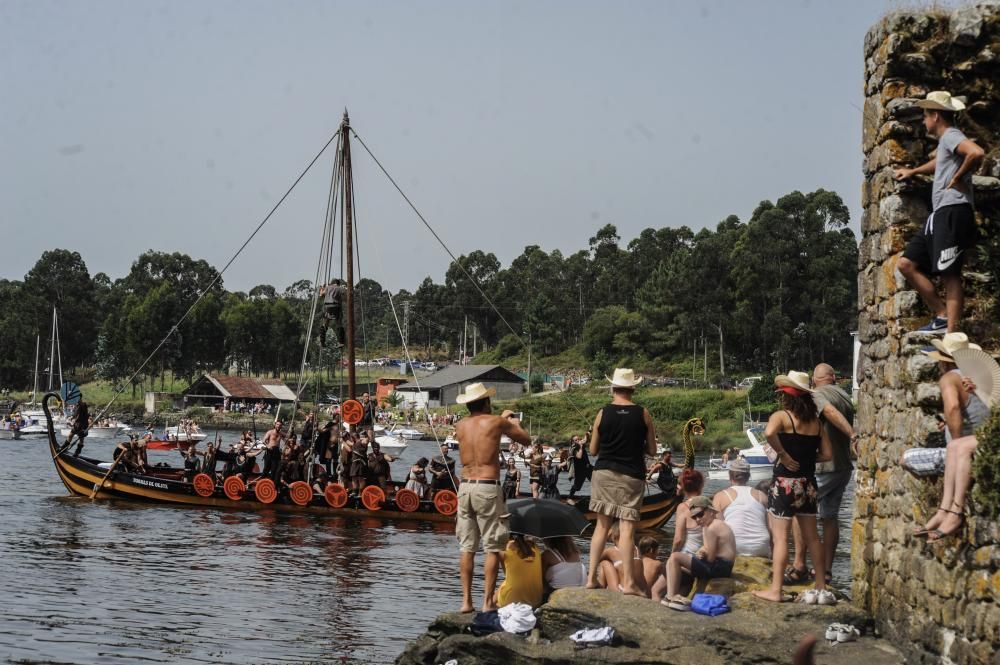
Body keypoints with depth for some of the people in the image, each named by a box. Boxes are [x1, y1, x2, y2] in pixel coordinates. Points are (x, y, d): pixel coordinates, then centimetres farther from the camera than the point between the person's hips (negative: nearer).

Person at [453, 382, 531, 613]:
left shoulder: (461, 426, 9)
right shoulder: (495, 422, -4)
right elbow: (526, 439, 9)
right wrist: (514, 423, 28)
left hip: (465, 487, 5)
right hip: (488, 488, -5)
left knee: (467, 547, 8)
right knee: (493, 548, 1)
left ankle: (466, 601, 7)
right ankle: (488, 602, -2)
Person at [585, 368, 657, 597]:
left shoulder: (603, 414, -1)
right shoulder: (643, 415, -3)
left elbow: (593, 450, 5)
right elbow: (652, 450, 2)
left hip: (604, 474, 2)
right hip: (632, 476, -2)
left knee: (602, 525, 10)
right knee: (627, 528, -3)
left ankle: (591, 577, 8)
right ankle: (628, 582, -6)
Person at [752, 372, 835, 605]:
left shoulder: (781, 416, -9)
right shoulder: (815, 421, 8)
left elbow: (769, 432, -31)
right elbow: (827, 454, 5)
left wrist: (784, 455, -19)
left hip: (785, 481, -6)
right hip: (808, 483, 6)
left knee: (780, 537, -3)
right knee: (812, 537, 13)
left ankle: (775, 590, -2)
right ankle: (821, 589, 16)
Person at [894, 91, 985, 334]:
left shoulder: (951, 136, -7)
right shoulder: (945, 141, 23)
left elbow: (977, 153, -29)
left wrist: (958, 178, -16)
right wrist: (913, 171, 61)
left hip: (953, 212, -10)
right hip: (939, 214, 10)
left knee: (950, 275, -13)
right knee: (907, 264, 7)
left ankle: (951, 333, -15)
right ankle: (942, 315, 6)